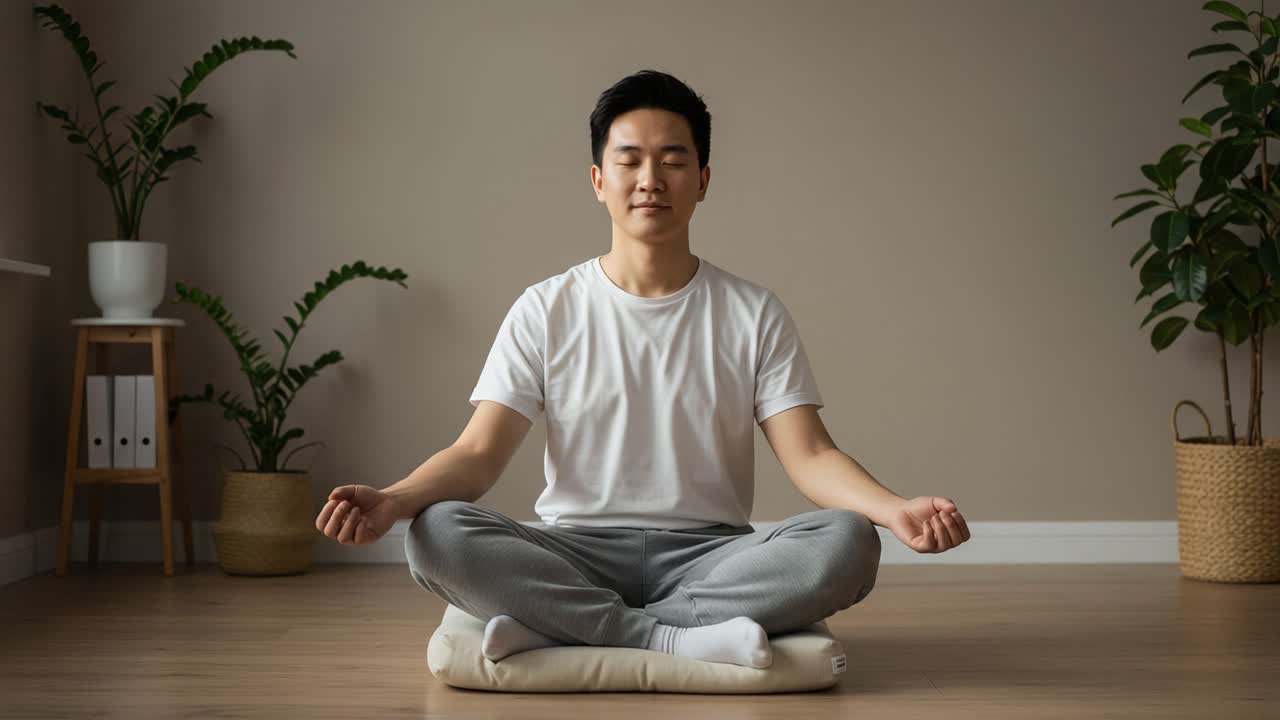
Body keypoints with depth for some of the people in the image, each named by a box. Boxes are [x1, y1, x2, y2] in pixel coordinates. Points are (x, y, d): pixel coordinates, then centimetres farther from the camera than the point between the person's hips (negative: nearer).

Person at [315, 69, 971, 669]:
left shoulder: (755, 315, 6)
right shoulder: (545, 311, 5)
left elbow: (809, 454, -3)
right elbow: (479, 452, -3)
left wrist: (894, 508, -25)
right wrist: (394, 499, -26)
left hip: (710, 558, 1)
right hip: (574, 555, -1)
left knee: (846, 543, -29)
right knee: (435, 534, -28)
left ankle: (557, 627, -27)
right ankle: (681, 639, -28)